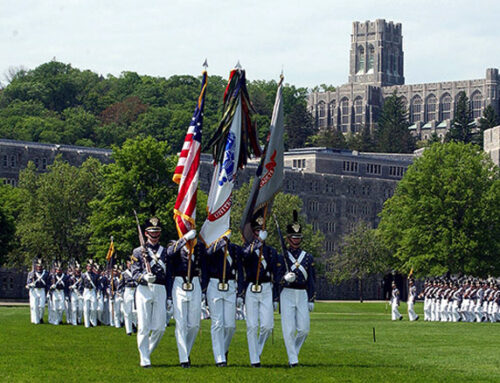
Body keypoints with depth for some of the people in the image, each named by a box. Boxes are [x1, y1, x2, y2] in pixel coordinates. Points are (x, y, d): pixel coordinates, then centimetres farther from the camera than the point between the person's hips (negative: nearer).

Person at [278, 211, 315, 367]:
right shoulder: (282, 257, 2)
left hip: (303, 295, 3)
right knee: (289, 329, -5)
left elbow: (311, 280, 11)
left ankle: (294, 350, 24)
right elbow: (278, 278, -2)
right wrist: (286, 279, -25)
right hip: (287, 294, -3)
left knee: (304, 329, -1)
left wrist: (311, 300, 6)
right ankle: (292, 359, 1)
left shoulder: (308, 257, 10)